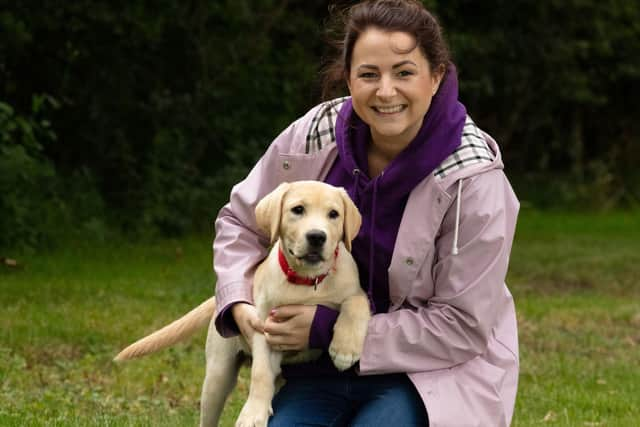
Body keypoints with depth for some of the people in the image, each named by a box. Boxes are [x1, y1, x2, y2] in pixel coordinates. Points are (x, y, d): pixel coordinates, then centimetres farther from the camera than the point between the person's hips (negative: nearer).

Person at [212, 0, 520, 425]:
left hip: (432, 368, -3)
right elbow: (240, 221, 10)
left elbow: (461, 325, -17)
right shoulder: (315, 135, -8)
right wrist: (239, 304, -9)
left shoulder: (472, 178, -19)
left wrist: (329, 328, -21)